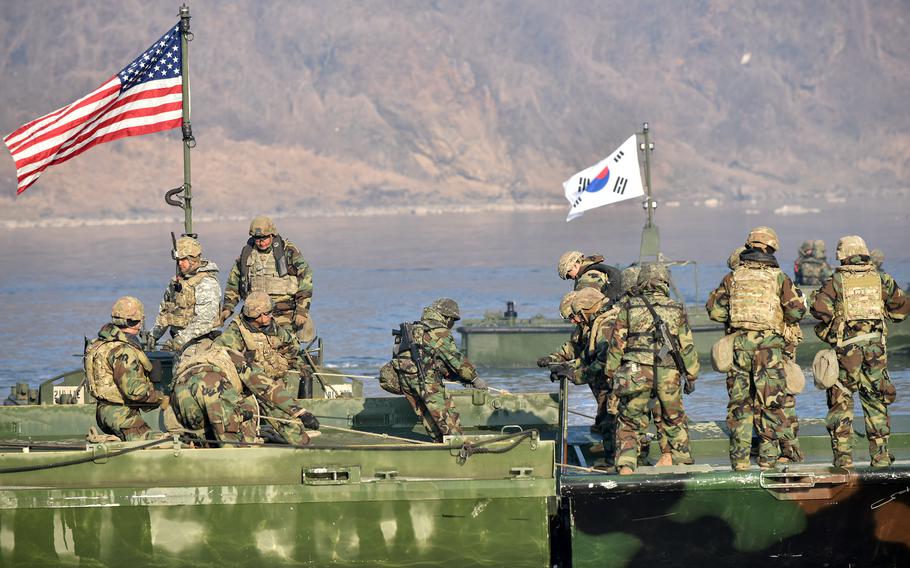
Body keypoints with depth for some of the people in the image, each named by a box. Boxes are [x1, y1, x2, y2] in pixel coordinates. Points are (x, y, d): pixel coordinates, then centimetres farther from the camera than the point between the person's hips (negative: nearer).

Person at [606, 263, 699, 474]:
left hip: (636, 372, -1)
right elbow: (687, 346, 9)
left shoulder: (629, 307, 4)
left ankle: (625, 466, -9)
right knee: (674, 421, 18)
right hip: (668, 374, 1)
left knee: (629, 422, 6)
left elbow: (617, 343, 4)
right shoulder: (676, 309, 8)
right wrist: (691, 376, 17)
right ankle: (683, 463, 22)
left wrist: (611, 374, 11)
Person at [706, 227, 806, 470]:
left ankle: (739, 458, 5)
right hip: (769, 346, -2)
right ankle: (768, 455, 4)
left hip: (739, 344, 2)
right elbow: (796, 310, -2)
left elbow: (714, 310, 5)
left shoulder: (733, 277, 6)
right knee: (770, 402, 5)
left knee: (739, 402, 7)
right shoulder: (778, 277, 1)